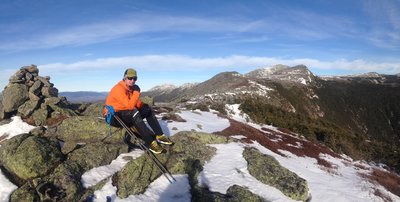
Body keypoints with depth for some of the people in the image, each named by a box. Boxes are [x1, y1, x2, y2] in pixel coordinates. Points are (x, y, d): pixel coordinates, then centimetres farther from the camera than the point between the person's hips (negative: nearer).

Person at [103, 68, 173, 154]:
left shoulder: (130, 88, 4)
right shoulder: (119, 89, -23)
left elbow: (137, 103, 10)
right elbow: (130, 106, -33)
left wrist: (144, 106, -10)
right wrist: (136, 92, -27)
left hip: (126, 114, 9)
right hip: (113, 116, -9)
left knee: (148, 110, 1)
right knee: (134, 113, -36)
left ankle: (159, 135, -3)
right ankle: (151, 142, -36)